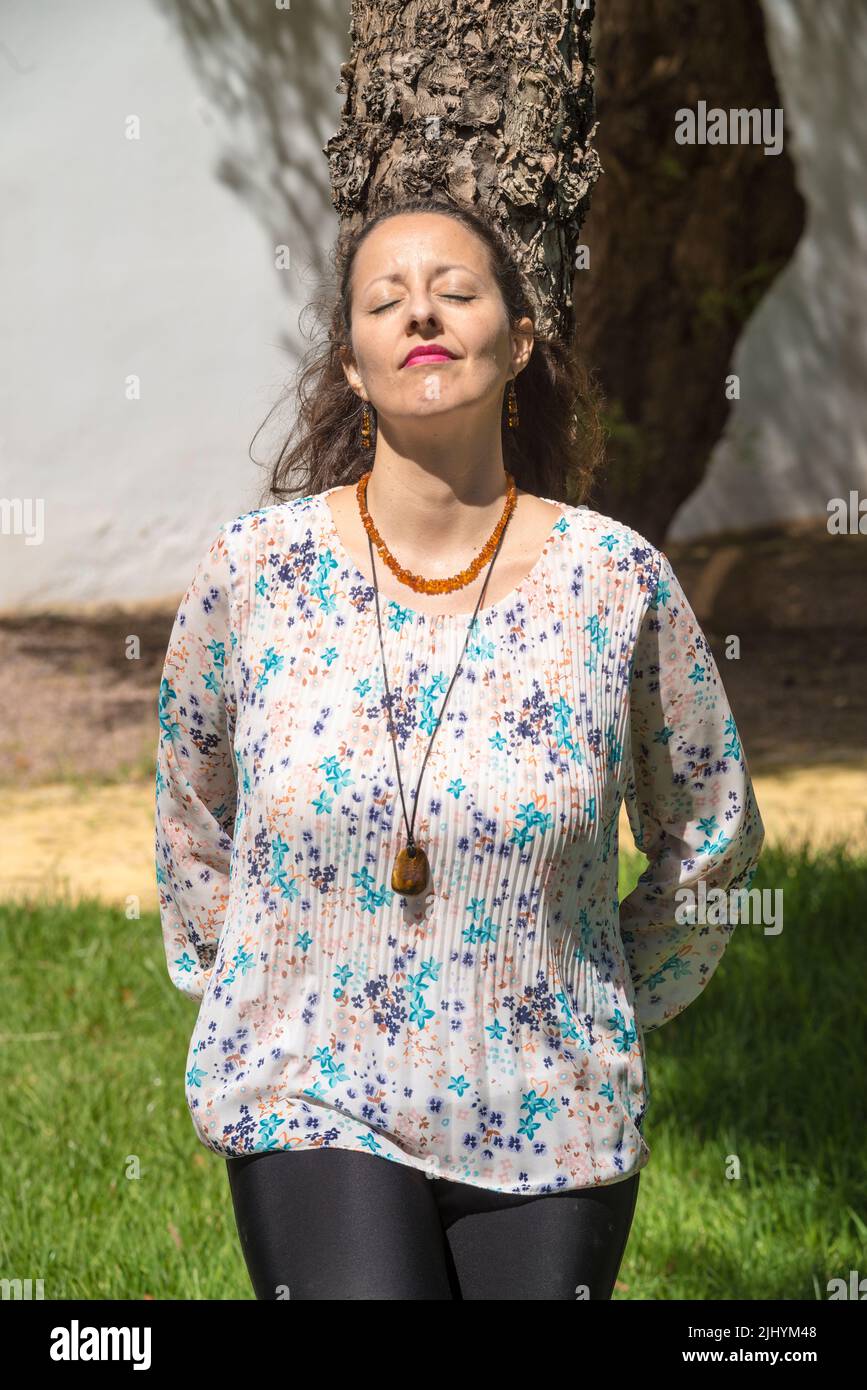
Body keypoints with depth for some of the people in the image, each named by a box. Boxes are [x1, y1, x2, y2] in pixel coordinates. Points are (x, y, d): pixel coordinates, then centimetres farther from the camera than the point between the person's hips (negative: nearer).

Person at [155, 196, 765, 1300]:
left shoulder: (615, 580, -3)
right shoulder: (253, 570, -2)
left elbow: (711, 834, 11)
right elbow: (192, 821, 14)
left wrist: (609, 1009, 11)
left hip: (549, 1122, 1)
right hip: (311, 1105, -1)